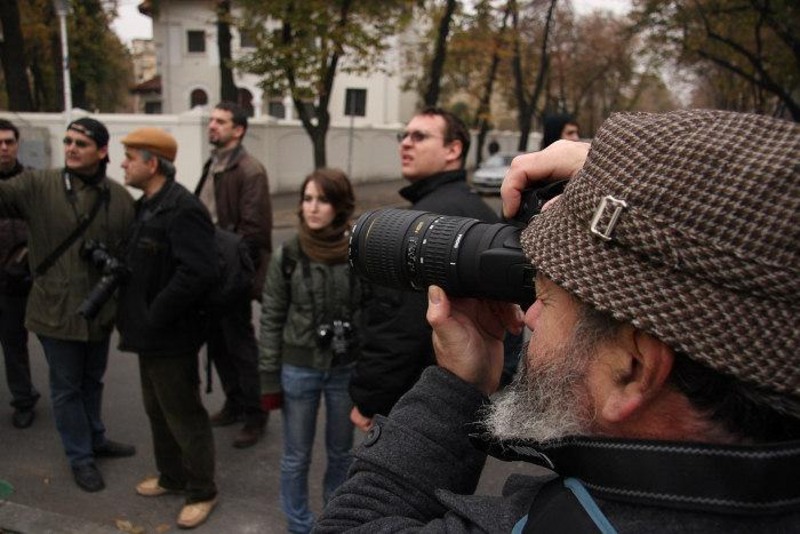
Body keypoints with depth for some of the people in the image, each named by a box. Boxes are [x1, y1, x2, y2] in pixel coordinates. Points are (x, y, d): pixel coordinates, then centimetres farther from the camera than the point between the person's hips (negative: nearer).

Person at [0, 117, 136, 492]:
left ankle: (95, 440, 43)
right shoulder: (36, 186, -8)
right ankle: (80, 457, 29)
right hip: (56, 310, -3)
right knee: (67, 387, 11)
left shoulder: (120, 197, -2)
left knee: (92, 381, 22)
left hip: (100, 310, 3)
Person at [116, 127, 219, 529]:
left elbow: (200, 272, -31)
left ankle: (202, 490, 22)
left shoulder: (183, 210, -22)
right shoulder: (147, 205, 10)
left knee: (183, 414, 4)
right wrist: (137, 313, 9)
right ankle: (171, 476, 41)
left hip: (171, 335, -10)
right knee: (157, 409, 22)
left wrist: (156, 314, -23)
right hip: (150, 331, 10)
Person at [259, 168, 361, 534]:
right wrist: (269, 379, -3)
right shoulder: (287, 257, -9)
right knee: (296, 458, 13)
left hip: (347, 370, 1)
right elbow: (271, 320, -3)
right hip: (299, 370, 0)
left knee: (341, 453, 18)